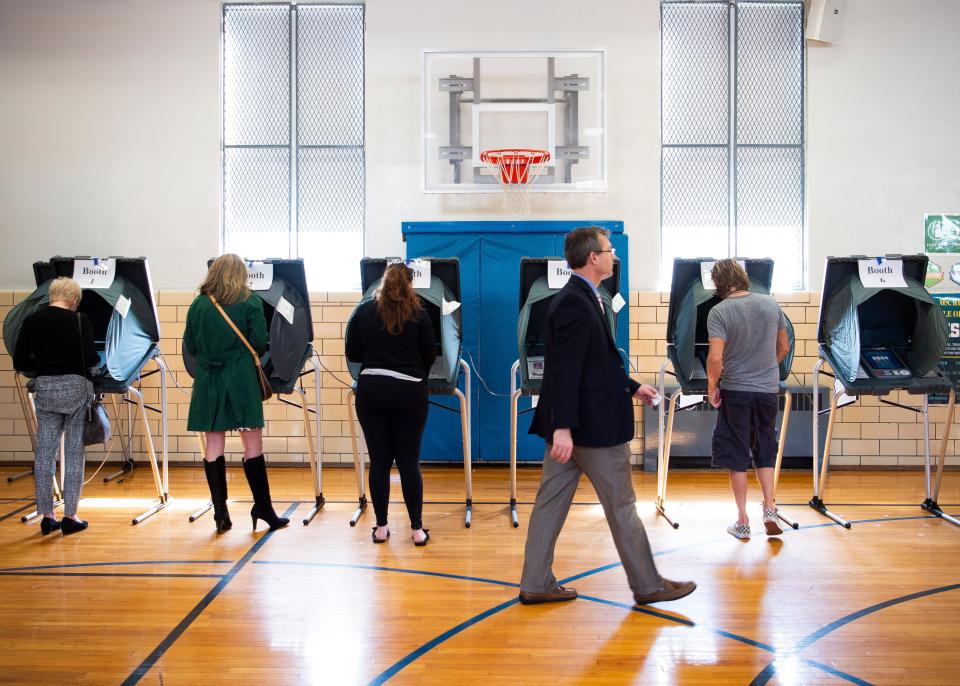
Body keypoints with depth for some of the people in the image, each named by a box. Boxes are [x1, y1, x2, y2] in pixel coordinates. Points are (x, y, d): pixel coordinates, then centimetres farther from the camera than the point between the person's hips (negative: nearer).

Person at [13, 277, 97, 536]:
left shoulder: (32, 321, 2)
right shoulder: (80, 320, -8)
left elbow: (19, 362, 3)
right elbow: (90, 359, -12)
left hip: (44, 389, 3)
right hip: (75, 388, -3)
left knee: (44, 454, 10)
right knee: (74, 454, 4)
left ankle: (47, 516, 16)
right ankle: (70, 516, 7)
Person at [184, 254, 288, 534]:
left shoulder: (198, 304, 6)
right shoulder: (250, 302, -2)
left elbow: (189, 346, 8)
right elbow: (259, 343, -7)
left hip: (208, 379, 3)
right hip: (241, 378, -3)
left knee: (213, 443, 7)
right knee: (252, 443, 3)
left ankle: (220, 510, 10)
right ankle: (263, 508, 7)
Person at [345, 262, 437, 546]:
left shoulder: (363, 311, 3)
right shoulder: (418, 314, -2)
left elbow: (352, 354, 6)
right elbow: (430, 357, 3)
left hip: (371, 389, 1)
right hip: (409, 391, -1)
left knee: (379, 460, 7)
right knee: (409, 461, 5)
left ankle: (381, 527, 14)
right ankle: (417, 529, 9)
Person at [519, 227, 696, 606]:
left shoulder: (579, 299, 13)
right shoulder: (575, 304, -19)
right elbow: (565, 369, -25)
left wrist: (631, 386, 24)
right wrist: (563, 426, -28)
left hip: (572, 423, 10)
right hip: (592, 423, -10)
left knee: (551, 502, 11)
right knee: (621, 507, 5)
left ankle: (535, 584, 19)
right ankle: (648, 585, 20)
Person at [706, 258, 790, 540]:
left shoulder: (719, 312, -14)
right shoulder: (770, 303, 1)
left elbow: (716, 358, -21)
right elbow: (784, 348, 9)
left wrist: (712, 386, -5)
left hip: (735, 392, -3)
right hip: (769, 390, 4)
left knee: (737, 457, 8)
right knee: (765, 453, 20)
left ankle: (742, 521, 14)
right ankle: (769, 509, 12)